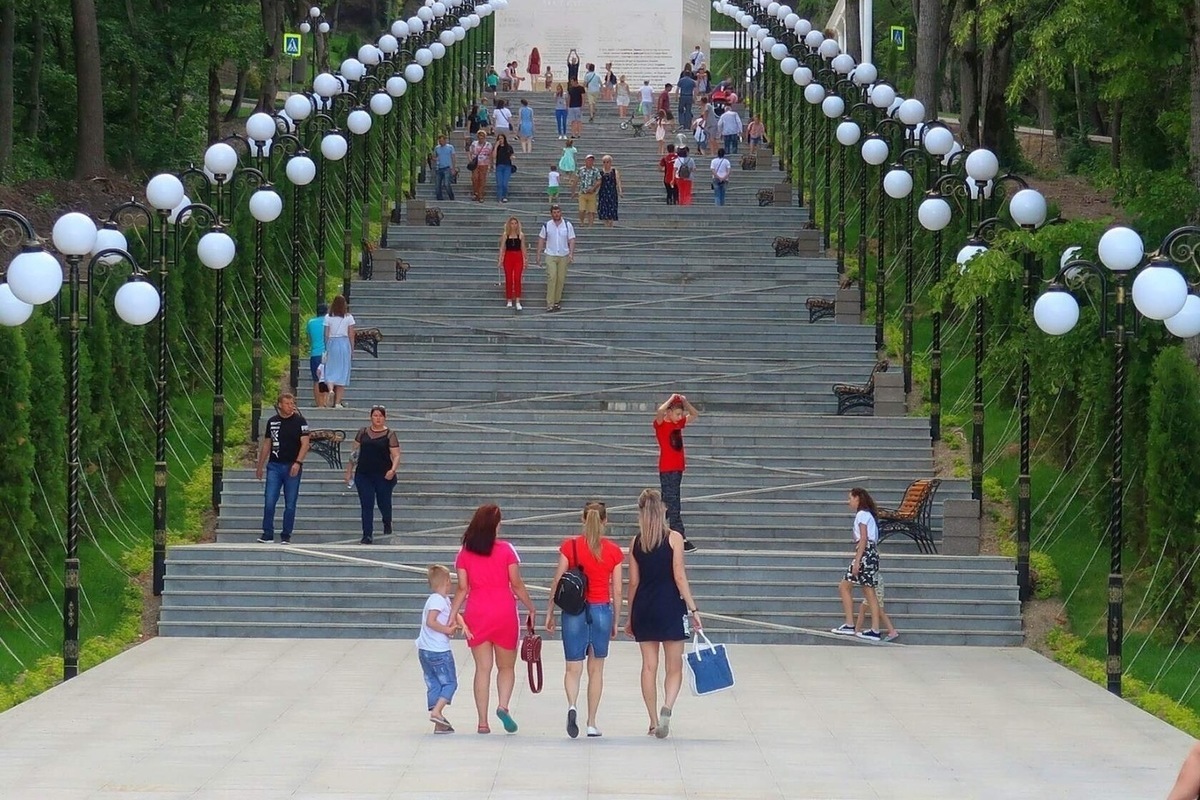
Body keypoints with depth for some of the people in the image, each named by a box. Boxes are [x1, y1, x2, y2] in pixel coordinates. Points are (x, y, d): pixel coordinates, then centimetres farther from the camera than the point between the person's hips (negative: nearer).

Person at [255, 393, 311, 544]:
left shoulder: (299, 421, -1)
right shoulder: (272, 422, 9)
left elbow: (305, 444, -6)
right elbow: (266, 445, 17)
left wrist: (298, 463, -18)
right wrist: (259, 466, 16)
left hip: (292, 467, -2)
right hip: (274, 466, 2)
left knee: (290, 505, 2)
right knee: (269, 502, -6)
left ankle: (286, 536, 10)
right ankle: (268, 534, 1)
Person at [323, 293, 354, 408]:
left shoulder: (328, 317, -1)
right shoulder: (349, 317, -1)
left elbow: (326, 335, -1)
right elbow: (351, 335, 1)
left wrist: (326, 349, 8)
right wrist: (352, 350, 9)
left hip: (331, 343, 0)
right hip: (344, 344, 0)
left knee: (330, 370, 8)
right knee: (342, 372, 5)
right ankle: (338, 402, 4)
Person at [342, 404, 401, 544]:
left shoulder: (390, 435, -2)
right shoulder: (362, 433, 7)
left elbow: (396, 455, -5)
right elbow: (354, 452, 12)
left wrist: (393, 470, -22)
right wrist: (349, 470, 9)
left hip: (383, 475, -2)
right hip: (363, 475, 2)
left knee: (384, 503, 10)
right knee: (366, 506, -2)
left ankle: (387, 523, 42)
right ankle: (367, 535, 2)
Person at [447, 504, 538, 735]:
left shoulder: (465, 553, 2)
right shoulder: (506, 550, -4)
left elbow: (462, 588, 0)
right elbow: (517, 585, -2)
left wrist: (453, 614, 5)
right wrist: (531, 608, 9)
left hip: (476, 614, 2)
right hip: (504, 612, -2)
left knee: (482, 668, 6)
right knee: (506, 666, 11)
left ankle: (483, 722, 3)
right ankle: (503, 705, -14)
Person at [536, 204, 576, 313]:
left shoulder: (568, 225, 2)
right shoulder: (546, 225, 2)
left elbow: (571, 240, 2)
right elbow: (541, 240, 7)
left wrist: (571, 253, -11)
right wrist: (539, 255, 3)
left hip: (563, 256, 2)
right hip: (550, 255, -2)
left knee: (561, 279, 4)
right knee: (551, 277, -13)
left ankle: (557, 301, 16)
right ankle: (550, 303, -14)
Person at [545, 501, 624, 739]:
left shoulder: (569, 546, -4)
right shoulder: (613, 551, -2)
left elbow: (557, 582, -3)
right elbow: (617, 590, 2)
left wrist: (549, 613, 5)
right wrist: (616, 621, 12)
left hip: (574, 610, -1)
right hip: (602, 610, 1)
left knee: (573, 667, 3)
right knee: (596, 669, 13)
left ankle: (571, 706, -25)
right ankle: (592, 723, 16)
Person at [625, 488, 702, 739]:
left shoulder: (636, 542, 4)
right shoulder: (674, 538, -5)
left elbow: (633, 582, 6)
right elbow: (679, 577, -10)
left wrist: (630, 617, 14)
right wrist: (693, 609, -7)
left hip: (643, 608, 3)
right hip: (670, 606, -3)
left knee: (649, 666, 9)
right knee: (674, 667, 4)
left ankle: (654, 721, 10)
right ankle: (667, 708, -21)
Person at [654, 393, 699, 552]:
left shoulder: (678, 423, 13)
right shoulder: (661, 424, -9)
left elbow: (695, 415, 22)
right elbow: (660, 411, -30)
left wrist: (685, 402, 6)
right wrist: (671, 400, -16)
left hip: (678, 468, 8)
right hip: (667, 470, -8)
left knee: (668, 503, 14)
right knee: (673, 504, -10)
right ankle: (681, 539, -14)